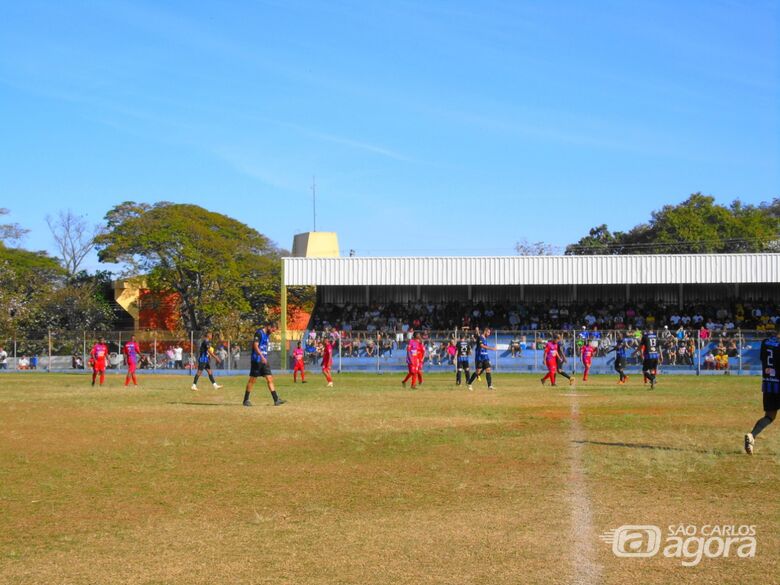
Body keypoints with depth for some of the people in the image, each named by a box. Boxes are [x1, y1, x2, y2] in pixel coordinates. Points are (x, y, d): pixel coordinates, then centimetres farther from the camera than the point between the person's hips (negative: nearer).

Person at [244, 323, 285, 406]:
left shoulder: (266, 334, 16)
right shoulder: (259, 333, -11)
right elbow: (255, 346, -21)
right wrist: (262, 356, -30)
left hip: (264, 361, 8)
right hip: (257, 360, -8)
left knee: (270, 379, 1)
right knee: (252, 380, -1)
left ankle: (276, 400, -3)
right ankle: (246, 400, 8)